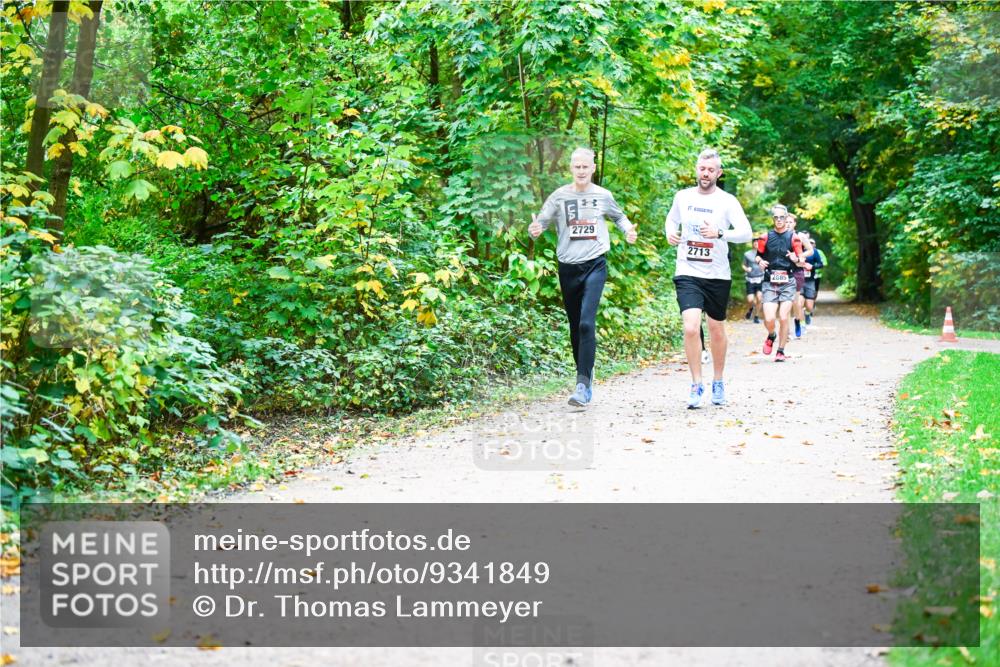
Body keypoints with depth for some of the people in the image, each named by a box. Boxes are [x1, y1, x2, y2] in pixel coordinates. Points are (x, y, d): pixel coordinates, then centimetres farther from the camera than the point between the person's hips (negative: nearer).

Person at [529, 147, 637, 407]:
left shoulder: (603, 196, 4)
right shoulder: (560, 196, 1)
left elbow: (619, 216, 22)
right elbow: (540, 223, 0)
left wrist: (628, 230, 2)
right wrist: (534, 230, -24)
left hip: (594, 266, -2)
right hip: (568, 267, 2)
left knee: (587, 324, -17)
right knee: (575, 326, 11)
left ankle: (583, 384, -19)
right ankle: (585, 375, 29)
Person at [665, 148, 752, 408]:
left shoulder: (727, 201, -4)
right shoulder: (682, 197, 5)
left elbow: (745, 233, -13)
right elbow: (671, 219, 24)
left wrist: (719, 233, -29)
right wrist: (670, 232, 2)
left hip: (718, 276, 0)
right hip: (688, 274, 0)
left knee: (717, 330, 13)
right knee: (691, 328, -17)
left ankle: (718, 383, 32)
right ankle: (696, 385, -6)